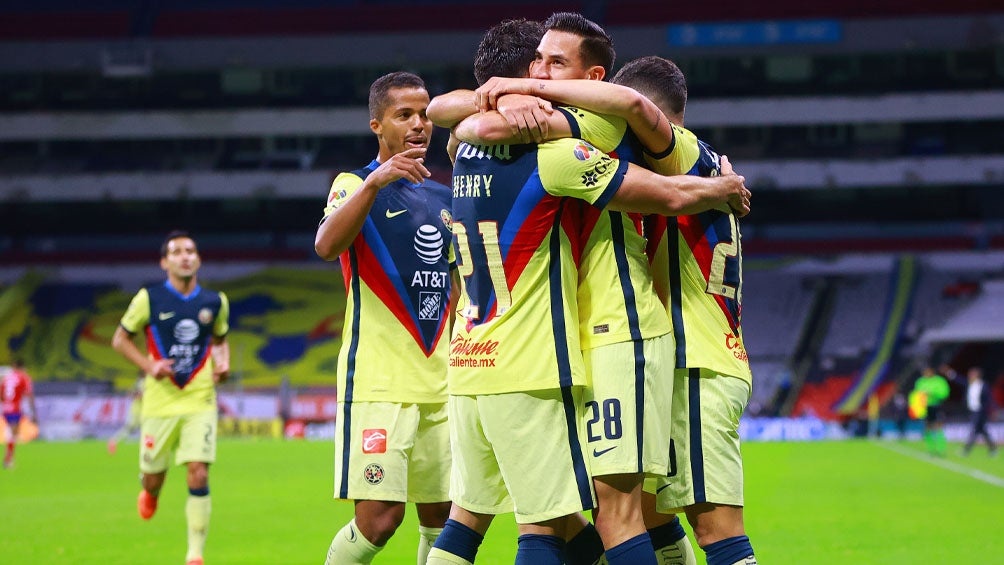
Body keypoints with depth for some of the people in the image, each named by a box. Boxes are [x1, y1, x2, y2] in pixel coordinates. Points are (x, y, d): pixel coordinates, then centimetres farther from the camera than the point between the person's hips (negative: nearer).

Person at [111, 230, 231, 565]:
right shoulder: (148, 299, -4)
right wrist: (148, 365, -11)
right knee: (153, 476, 7)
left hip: (199, 401, 1)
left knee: (198, 475, -13)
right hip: (160, 402, -1)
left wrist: (223, 363, 1)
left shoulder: (215, 302, 4)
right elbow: (120, 339, 5)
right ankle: (150, 494, 48)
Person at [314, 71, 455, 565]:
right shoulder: (356, 185, -1)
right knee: (379, 518, -16)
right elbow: (326, 246, -23)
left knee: (442, 517, 4)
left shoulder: (444, 198, 17)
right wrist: (375, 181, -35)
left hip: (441, 384, 6)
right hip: (378, 380, -6)